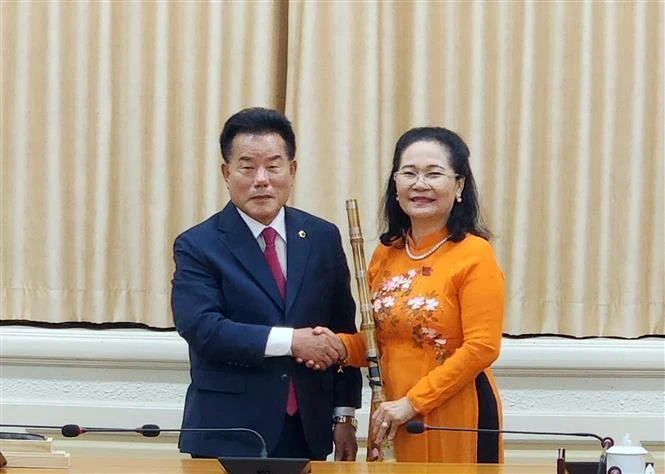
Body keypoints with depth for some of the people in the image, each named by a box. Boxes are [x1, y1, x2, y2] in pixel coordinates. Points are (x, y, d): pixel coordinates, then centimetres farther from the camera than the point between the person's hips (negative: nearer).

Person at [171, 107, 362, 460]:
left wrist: (344, 417, 5)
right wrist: (290, 341, -21)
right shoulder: (198, 246, -4)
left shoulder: (323, 238, 7)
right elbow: (201, 327, -17)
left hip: (307, 432, 3)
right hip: (228, 434, -3)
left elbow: (342, 330, 10)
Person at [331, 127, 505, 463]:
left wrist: (412, 403, -16)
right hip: (393, 418, 5)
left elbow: (482, 348, -15)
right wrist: (340, 346, -5)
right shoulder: (385, 254, 8)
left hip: (456, 417, -5)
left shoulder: (473, 254, -10)